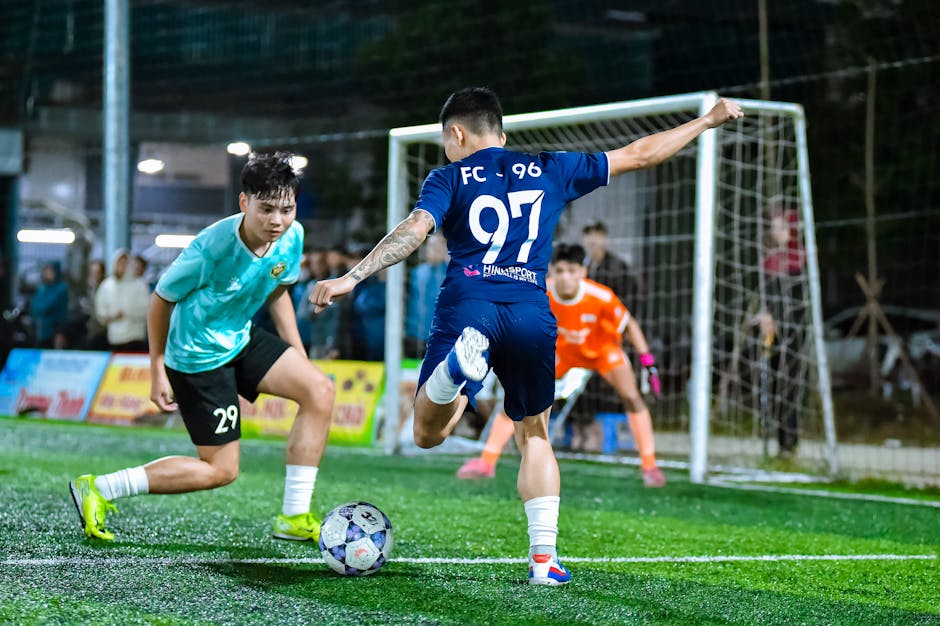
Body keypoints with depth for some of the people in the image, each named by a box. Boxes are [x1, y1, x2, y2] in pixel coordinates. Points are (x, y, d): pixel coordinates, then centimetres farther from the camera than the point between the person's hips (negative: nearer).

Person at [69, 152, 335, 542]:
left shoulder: (292, 237, -11)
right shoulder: (211, 248, -30)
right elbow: (161, 299, -14)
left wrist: (299, 360, 8)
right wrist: (157, 372, -10)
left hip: (241, 339, 7)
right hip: (198, 357, -7)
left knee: (319, 390, -12)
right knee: (221, 470, -4)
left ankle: (294, 517, -4)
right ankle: (98, 489, 6)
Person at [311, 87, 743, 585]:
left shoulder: (449, 178, 12)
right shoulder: (550, 170, 20)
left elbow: (414, 230, -6)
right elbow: (639, 155, 26)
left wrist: (351, 278, -11)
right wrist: (708, 120, 37)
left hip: (466, 307, -2)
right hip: (532, 313, 2)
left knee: (428, 433, -1)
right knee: (534, 436, 21)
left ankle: (461, 359, -34)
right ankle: (543, 557, 10)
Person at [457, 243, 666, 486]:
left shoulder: (601, 297, -34)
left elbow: (629, 325, -18)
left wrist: (648, 362, -21)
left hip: (602, 348, -1)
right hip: (560, 350, 1)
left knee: (631, 397, -19)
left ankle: (649, 466, -5)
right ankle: (486, 462, 3)